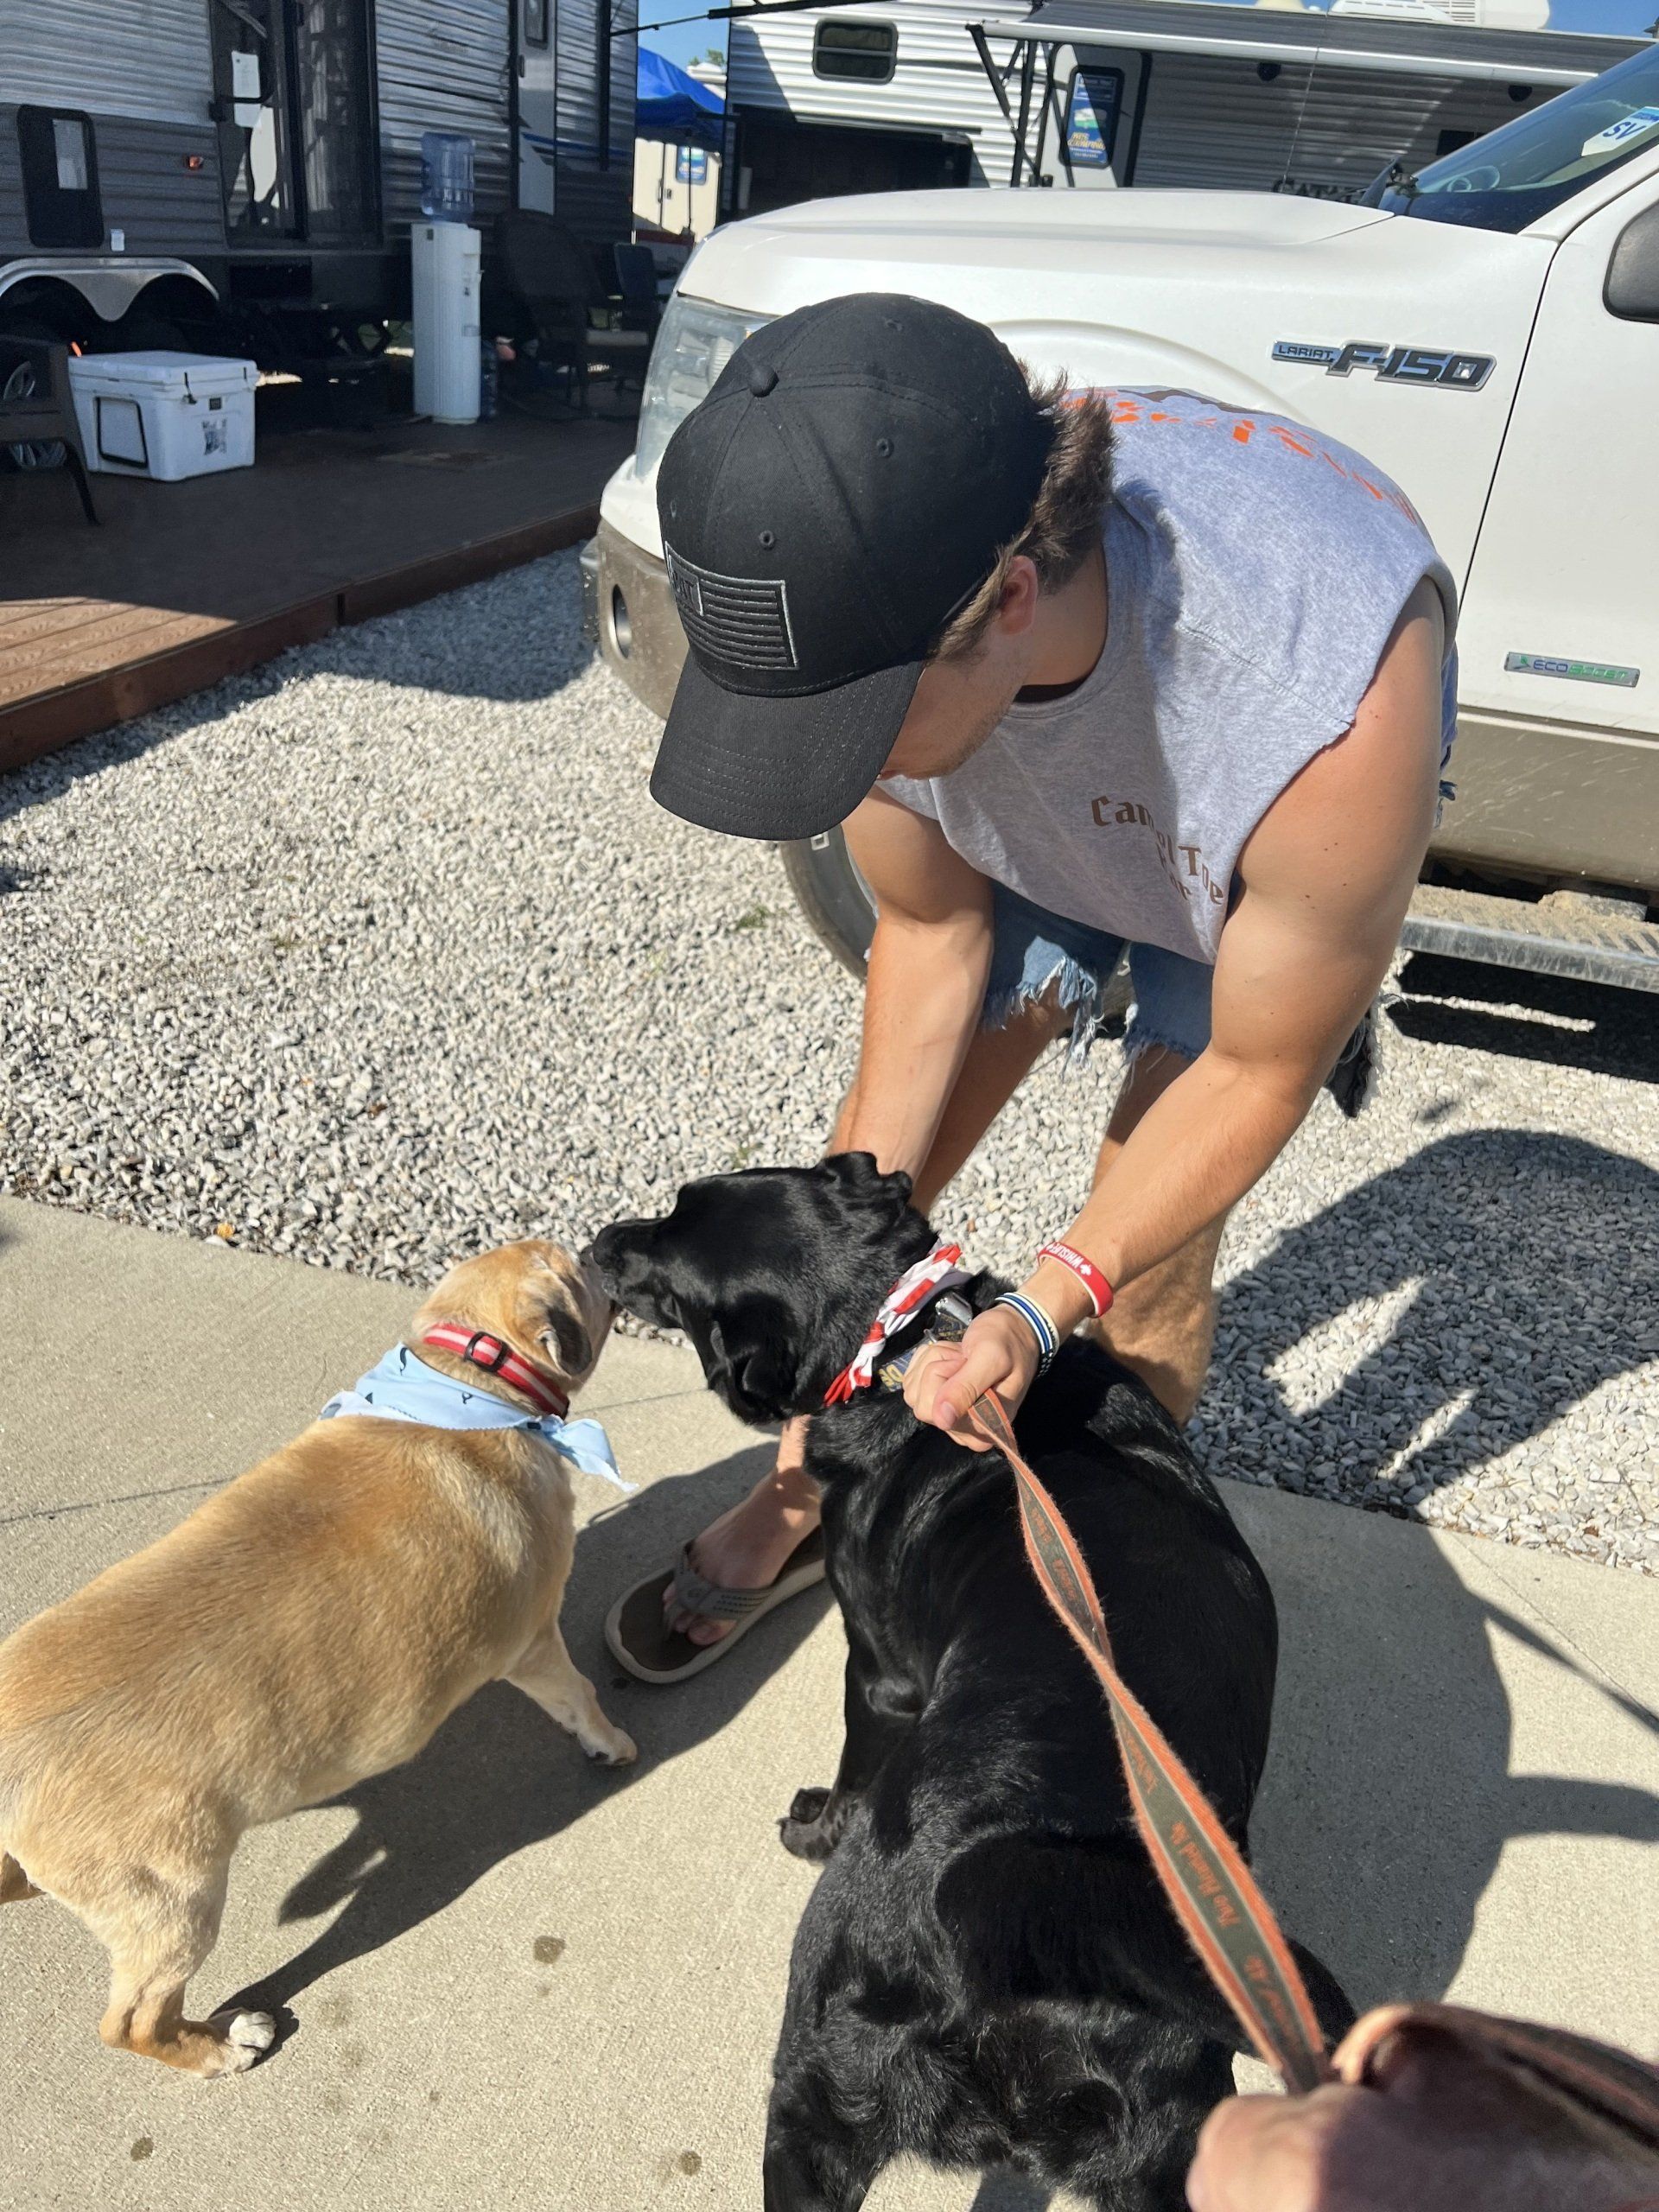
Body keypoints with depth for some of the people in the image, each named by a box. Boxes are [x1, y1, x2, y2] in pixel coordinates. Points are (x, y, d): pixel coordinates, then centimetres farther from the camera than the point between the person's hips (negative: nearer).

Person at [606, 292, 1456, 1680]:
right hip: (1026, 832, 4)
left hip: (1263, 857, -3)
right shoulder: (873, 614, -33)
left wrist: (1047, 1303, -33)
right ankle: (805, 1497, 26)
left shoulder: (1335, 707, -46)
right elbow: (929, 929, -16)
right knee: (872, 1169, 2)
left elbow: (1255, 1075, -27)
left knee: (1148, 1263, -7)